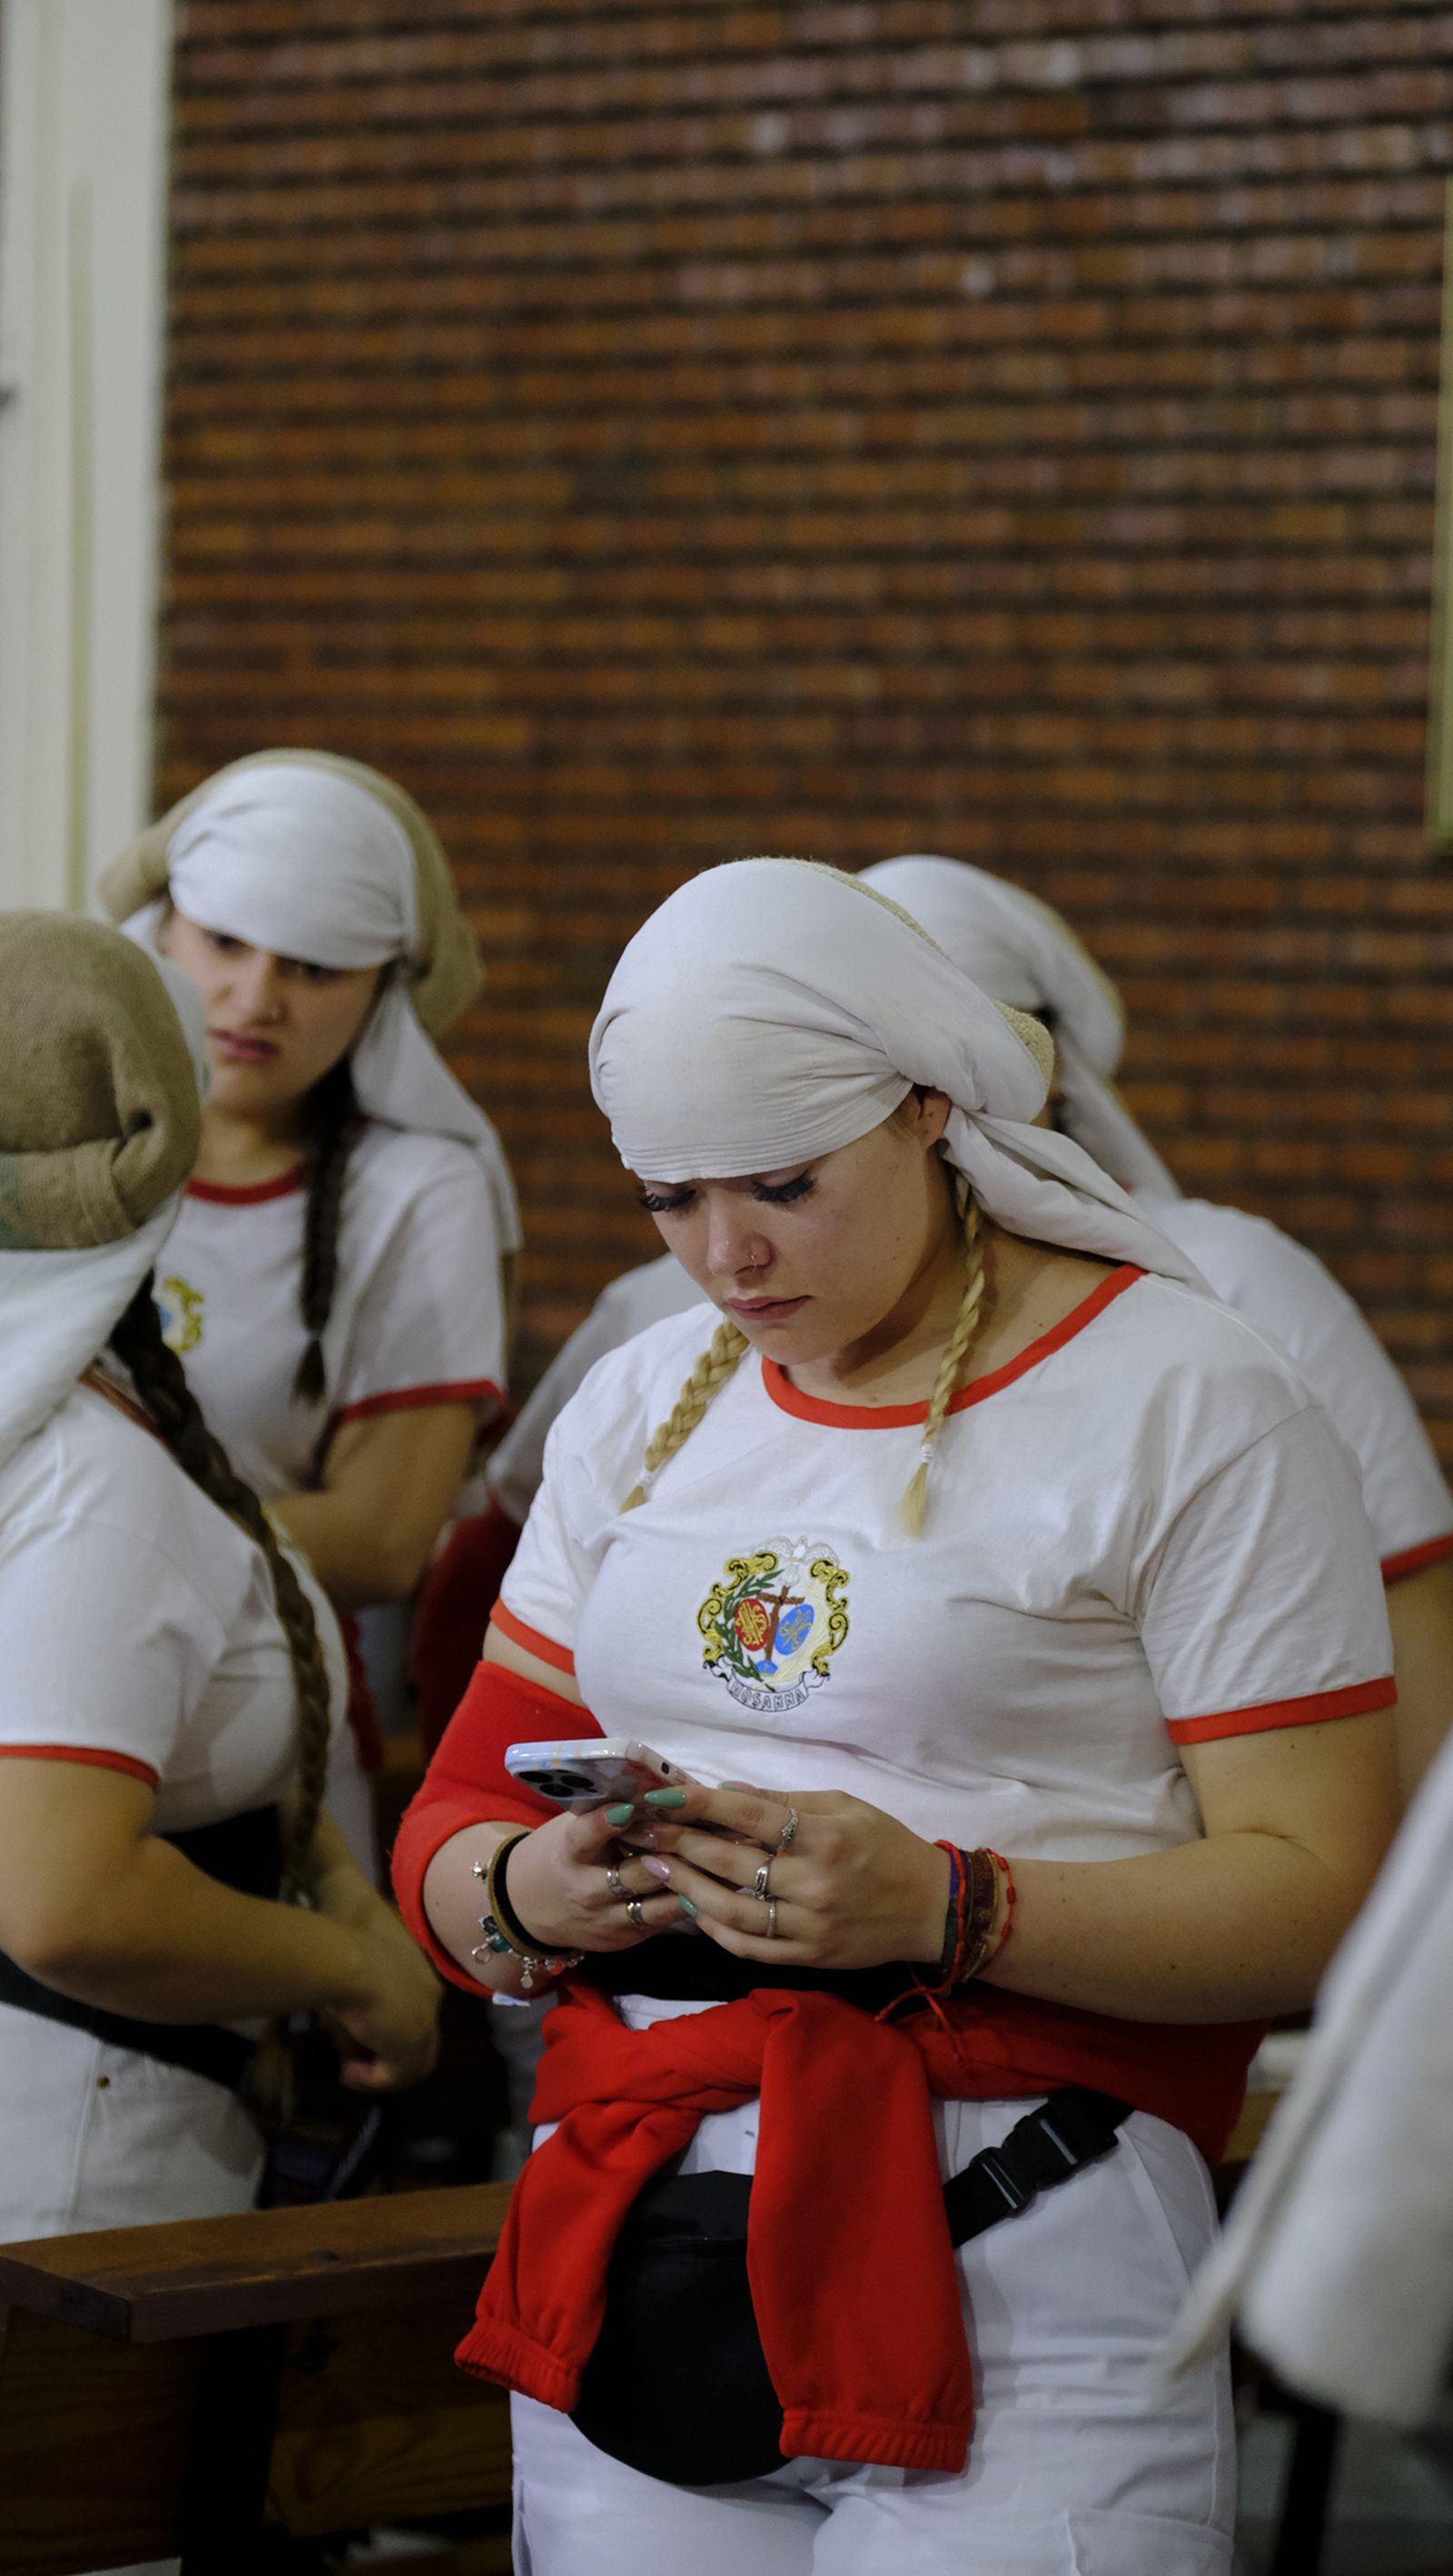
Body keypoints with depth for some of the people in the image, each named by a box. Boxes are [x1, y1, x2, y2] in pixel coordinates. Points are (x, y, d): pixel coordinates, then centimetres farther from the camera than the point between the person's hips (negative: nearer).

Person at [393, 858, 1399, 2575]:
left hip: (1017, 2300, -5)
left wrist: (945, 1911, -22)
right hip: (628, 2263, 5)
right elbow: (454, 1817, 14)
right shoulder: (639, 1409, 16)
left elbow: (1320, 1890, -10)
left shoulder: (1184, 1406, -3)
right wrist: (530, 1893, -10)